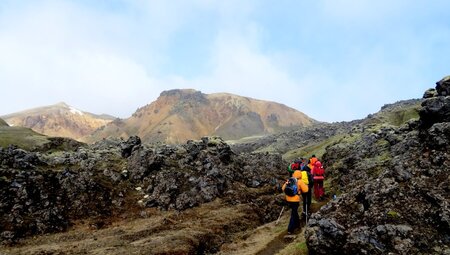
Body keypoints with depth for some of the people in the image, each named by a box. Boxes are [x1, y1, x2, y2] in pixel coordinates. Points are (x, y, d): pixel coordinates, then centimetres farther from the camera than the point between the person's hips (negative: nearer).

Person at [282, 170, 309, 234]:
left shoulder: (289, 181, 7)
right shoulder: (300, 182, -6)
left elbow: (283, 188, 12)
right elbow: (305, 190, -5)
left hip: (288, 200, 6)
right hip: (295, 200, -5)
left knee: (295, 212, 25)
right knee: (293, 215, 2)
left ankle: (297, 224, 40)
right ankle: (290, 230, -1)